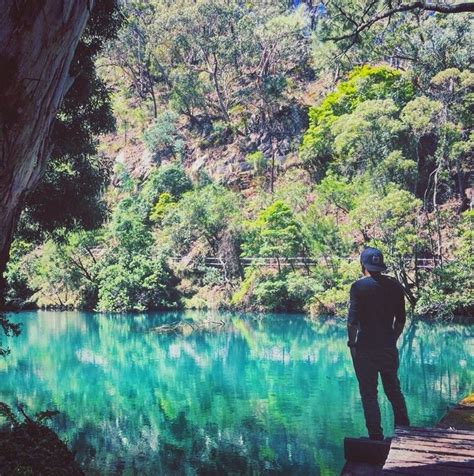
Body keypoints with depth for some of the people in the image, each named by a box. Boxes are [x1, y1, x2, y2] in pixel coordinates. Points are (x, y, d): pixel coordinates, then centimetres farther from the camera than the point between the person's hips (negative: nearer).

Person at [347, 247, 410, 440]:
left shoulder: (359, 286, -10)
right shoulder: (395, 286, 3)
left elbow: (353, 320, -14)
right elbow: (401, 319, 8)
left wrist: (352, 343, -4)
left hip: (365, 348, -4)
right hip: (389, 348, 4)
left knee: (369, 393, 4)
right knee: (394, 391, 15)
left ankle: (376, 436, 5)